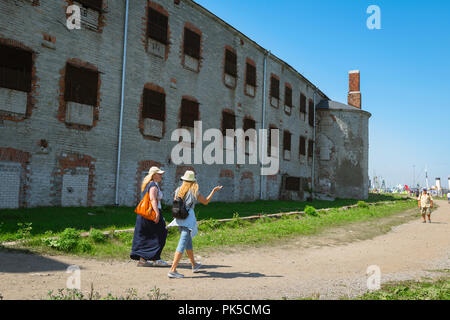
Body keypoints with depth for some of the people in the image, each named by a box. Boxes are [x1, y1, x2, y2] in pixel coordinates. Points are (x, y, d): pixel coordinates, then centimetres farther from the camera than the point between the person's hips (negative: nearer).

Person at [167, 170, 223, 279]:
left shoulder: (178, 190, 4)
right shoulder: (194, 192, -9)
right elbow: (205, 202, 4)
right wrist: (214, 191, 14)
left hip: (179, 219, 6)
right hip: (188, 220, -6)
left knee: (188, 242, 21)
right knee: (182, 245, -7)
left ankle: (194, 265, 38)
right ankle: (173, 270, -12)